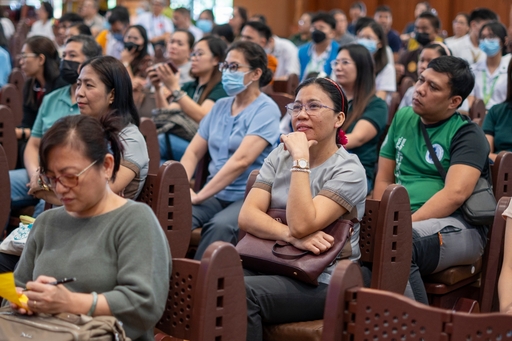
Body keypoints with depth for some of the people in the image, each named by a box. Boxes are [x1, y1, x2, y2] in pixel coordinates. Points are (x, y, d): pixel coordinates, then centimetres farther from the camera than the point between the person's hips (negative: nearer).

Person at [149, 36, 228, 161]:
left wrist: (174, 88, -16)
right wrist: (158, 88, 2)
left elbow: (202, 117, -14)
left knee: (160, 140, -34)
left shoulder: (221, 87, 3)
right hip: (180, 140, 6)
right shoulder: (188, 86, 25)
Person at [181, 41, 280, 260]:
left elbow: (241, 161, -19)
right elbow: (193, 152, 13)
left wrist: (200, 195, -20)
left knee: (220, 225, -37)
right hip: (215, 195, 5)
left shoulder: (266, 110, -7)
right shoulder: (220, 106, 15)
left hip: (248, 198, -5)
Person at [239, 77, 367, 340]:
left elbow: (301, 225, -21)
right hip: (270, 265, 5)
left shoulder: (348, 170, -7)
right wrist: (292, 236, -20)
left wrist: (301, 159, -18)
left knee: (242, 292, -31)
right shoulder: (280, 155, 11)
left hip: (322, 283, -5)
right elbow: (246, 216, -2)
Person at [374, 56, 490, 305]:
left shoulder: (467, 135, -2)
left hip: (458, 228, -5)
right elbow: (384, 180, 15)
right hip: (403, 220, 5)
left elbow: (455, 194, -17)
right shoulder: (402, 118, 15)